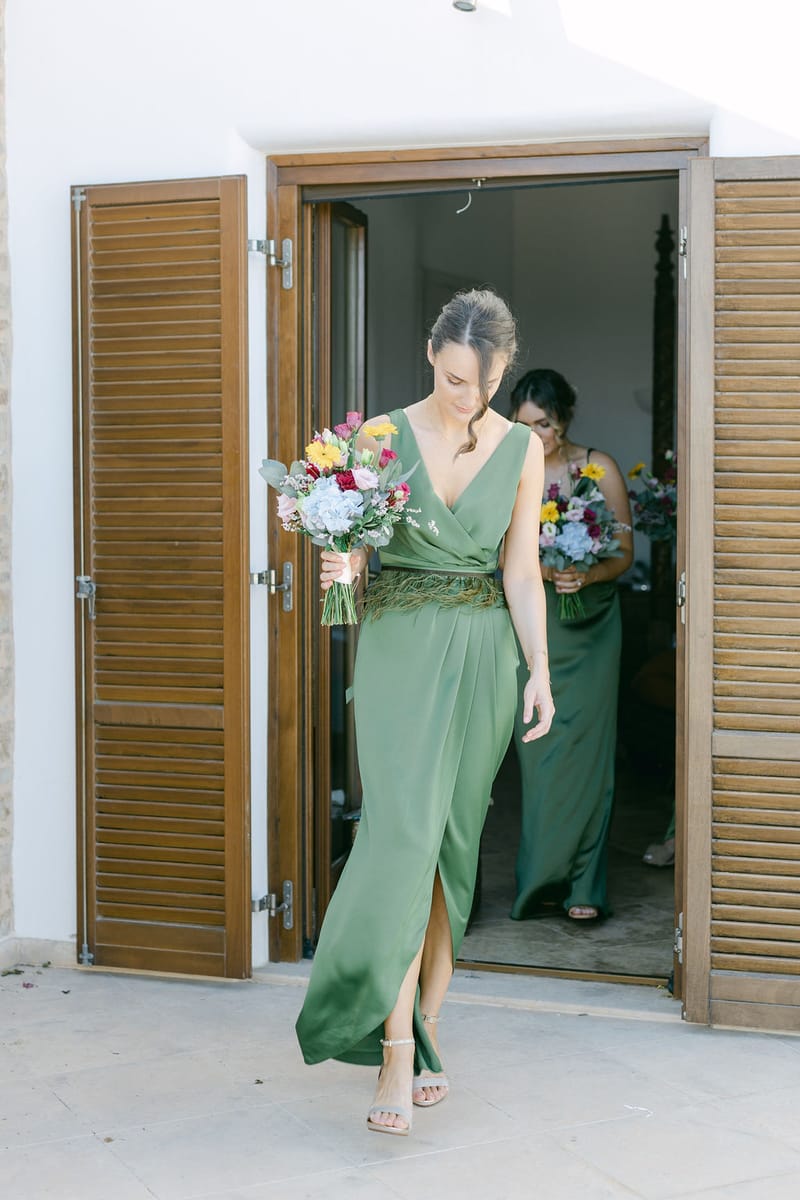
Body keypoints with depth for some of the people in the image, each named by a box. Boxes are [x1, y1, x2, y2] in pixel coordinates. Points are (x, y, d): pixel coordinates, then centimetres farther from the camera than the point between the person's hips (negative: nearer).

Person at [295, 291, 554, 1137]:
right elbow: (354, 539, 4)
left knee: (451, 843, 5)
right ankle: (397, 1054, -11)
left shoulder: (522, 450, 3)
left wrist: (540, 672, -4)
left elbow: (522, 574, 4)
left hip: (483, 652, 2)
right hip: (397, 646, -2)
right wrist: (336, 566, -19)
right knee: (403, 833, -13)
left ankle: (425, 1025, 18)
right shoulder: (384, 434, -1)